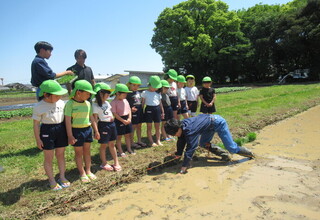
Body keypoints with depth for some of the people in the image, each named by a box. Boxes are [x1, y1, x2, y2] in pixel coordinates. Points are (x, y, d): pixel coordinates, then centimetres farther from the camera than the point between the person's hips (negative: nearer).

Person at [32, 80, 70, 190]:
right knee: (49, 158, 7)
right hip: (47, 132, -4)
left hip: (61, 130, 4)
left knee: (60, 155, 14)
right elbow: (36, 124, -6)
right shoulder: (39, 107, -9)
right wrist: (38, 139, -6)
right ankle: (52, 180, 21)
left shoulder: (61, 103, 3)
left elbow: (66, 117, 13)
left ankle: (62, 177, 27)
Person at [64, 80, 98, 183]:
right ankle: (82, 173, 20)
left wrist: (96, 131, 12)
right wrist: (70, 136, -16)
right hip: (76, 131, -5)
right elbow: (67, 120, -14)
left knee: (87, 151, 15)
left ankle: (88, 171, 27)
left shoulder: (88, 103, 4)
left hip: (88, 129, 5)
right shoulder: (70, 104, -13)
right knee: (79, 152, 8)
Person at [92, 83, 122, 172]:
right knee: (103, 145, 7)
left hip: (111, 124, 7)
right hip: (103, 125, -7)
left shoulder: (107, 103, 9)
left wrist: (112, 117, 7)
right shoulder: (95, 106, -14)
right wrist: (97, 131, -16)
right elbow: (95, 119, -15)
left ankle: (116, 162, 24)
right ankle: (104, 163, 24)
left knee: (112, 144, 15)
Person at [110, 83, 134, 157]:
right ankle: (120, 151, 15)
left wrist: (129, 118, -6)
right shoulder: (114, 102, -14)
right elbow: (114, 113, -17)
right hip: (119, 120, -6)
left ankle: (129, 149, 28)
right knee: (119, 136, 5)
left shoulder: (125, 100, 6)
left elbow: (129, 109, 8)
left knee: (128, 135, 15)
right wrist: (123, 121, -18)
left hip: (127, 119, 7)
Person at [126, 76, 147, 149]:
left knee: (139, 126, 14)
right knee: (133, 127, 0)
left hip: (140, 111, 7)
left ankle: (139, 141, 26)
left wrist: (142, 109, 15)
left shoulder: (139, 93, 12)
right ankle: (132, 142, 11)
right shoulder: (128, 93, -9)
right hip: (133, 112, -7)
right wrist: (130, 109, -24)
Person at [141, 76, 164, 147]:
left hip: (157, 109, 4)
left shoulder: (158, 93, 9)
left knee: (157, 126, 9)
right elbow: (143, 103, -1)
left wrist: (162, 112, 16)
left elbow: (160, 103, 15)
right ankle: (151, 141, 14)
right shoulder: (145, 93, -3)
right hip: (149, 109, -4)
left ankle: (158, 140, 20)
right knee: (149, 126, 4)